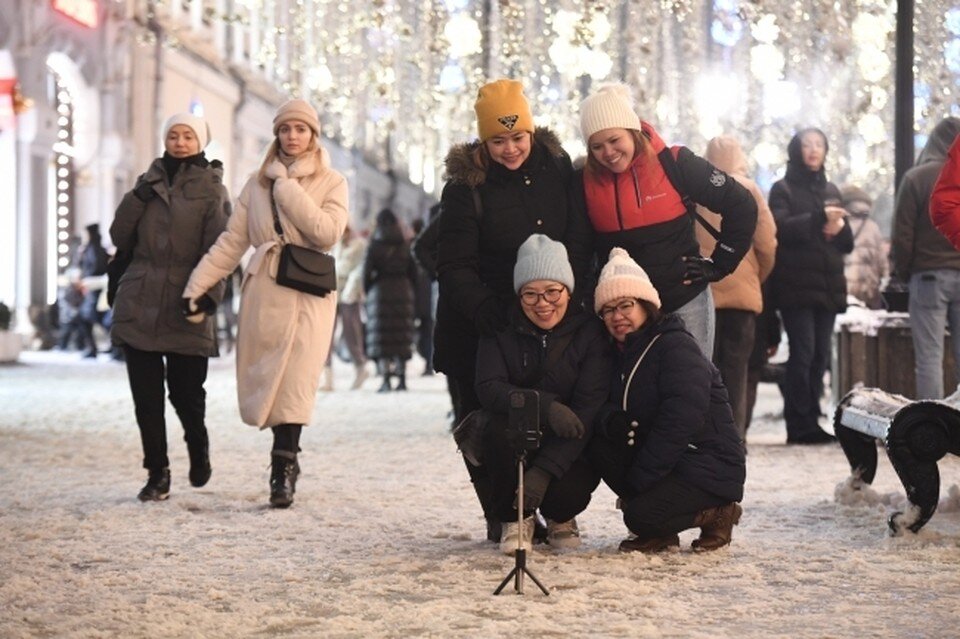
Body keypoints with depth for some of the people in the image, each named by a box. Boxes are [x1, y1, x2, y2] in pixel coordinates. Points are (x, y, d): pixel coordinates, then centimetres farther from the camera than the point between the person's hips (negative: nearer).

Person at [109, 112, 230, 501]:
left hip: (185, 310, -3)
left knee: (186, 391, 0)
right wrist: (138, 198, -6)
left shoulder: (211, 190, 3)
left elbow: (217, 250, -7)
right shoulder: (150, 183, 14)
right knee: (146, 394, 0)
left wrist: (208, 295, -19)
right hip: (139, 305, 3)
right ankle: (157, 475, 9)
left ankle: (198, 448, 31)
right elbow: (120, 238, 8)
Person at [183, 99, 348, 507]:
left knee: (294, 380, -14)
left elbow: (327, 233, -12)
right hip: (263, 292, 3)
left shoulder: (331, 183, 6)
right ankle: (286, 462, 15)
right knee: (265, 382, 0)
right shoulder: (258, 184, 13)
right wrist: (196, 285, 1)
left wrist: (287, 189, -10)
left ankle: (282, 467, -10)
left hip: (307, 294, -3)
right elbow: (231, 242, 10)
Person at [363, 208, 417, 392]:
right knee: (402, 336, 9)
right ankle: (402, 379, 9)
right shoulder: (405, 246, 4)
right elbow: (413, 272, 4)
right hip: (403, 291, 3)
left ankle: (386, 379, -9)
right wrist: (408, 290, 14)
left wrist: (368, 292, 5)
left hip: (381, 292, -3)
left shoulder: (374, 246, -5)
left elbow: (367, 273, -8)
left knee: (381, 337, 0)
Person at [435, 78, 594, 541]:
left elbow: (579, 242, 2)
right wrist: (482, 308, -28)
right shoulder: (465, 186, -10)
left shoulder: (557, 170, 0)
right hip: (481, 328, -2)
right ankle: (501, 517, 12)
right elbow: (453, 264, -13)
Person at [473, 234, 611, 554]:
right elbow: (488, 389, -17)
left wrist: (544, 471, -29)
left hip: (568, 447, -1)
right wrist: (546, 407, -36)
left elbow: (589, 407, -18)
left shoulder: (590, 332, -10)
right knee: (504, 426, -33)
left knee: (567, 493, -31)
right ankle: (514, 518, -5)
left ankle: (560, 517, 11)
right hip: (513, 448, 1)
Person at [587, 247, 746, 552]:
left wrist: (638, 481, -24)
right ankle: (658, 533, -2)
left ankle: (718, 514, 1)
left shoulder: (677, 346, -15)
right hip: (666, 461, 8)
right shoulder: (624, 355, 13)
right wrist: (611, 422, -21)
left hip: (712, 469, -8)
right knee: (598, 445, -12)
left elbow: (680, 421, -25)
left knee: (642, 515, -28)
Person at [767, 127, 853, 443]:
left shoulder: (830, 190, 20)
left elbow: (848, 242, 17)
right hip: (796, 285, -6)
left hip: (827, 286, 6)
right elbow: (781, 228, -15)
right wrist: (818, 218, -27)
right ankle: (800, 425, -11)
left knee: (820, 356, 4)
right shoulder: (783, 189, 3)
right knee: (803, 352, -12)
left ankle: (810, 423, 8)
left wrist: (838, 228, -6)